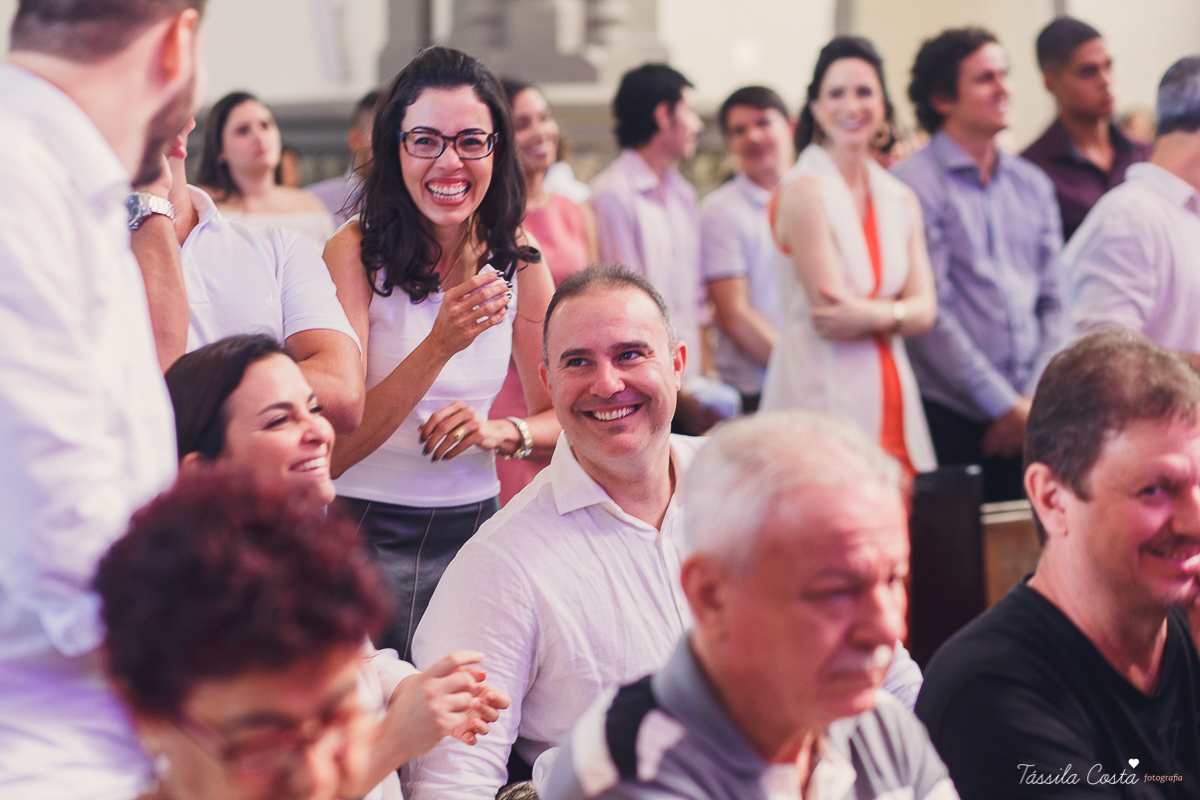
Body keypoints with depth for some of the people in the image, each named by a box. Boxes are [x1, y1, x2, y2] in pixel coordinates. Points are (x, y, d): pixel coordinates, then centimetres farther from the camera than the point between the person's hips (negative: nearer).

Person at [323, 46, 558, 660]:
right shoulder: (354, 252, -11)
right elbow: (333, 450, -18)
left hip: (477, 524, 4)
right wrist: (441, 344, -29)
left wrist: (502, 433, -13)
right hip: (372, 533, -4)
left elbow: (560, 418, 9)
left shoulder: (518, 260, 3)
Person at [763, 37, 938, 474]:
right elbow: (829, 317, -11)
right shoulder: (802, 192, -6)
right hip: (821, 397, -6)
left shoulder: (902, 200, 14)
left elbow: (924, 310, 5)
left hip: (891, 399, 6)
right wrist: (897, 314, 0)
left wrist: (871, 314, -13)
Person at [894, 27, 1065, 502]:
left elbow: (1053, 303, 14)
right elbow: (930, 313, -10)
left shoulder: (1033, 185, 15)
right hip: (950, 417, -5)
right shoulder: (916, 183, -5)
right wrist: (1003, 403, -9)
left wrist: (1035, 399, 0)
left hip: (1026, 418, 5)